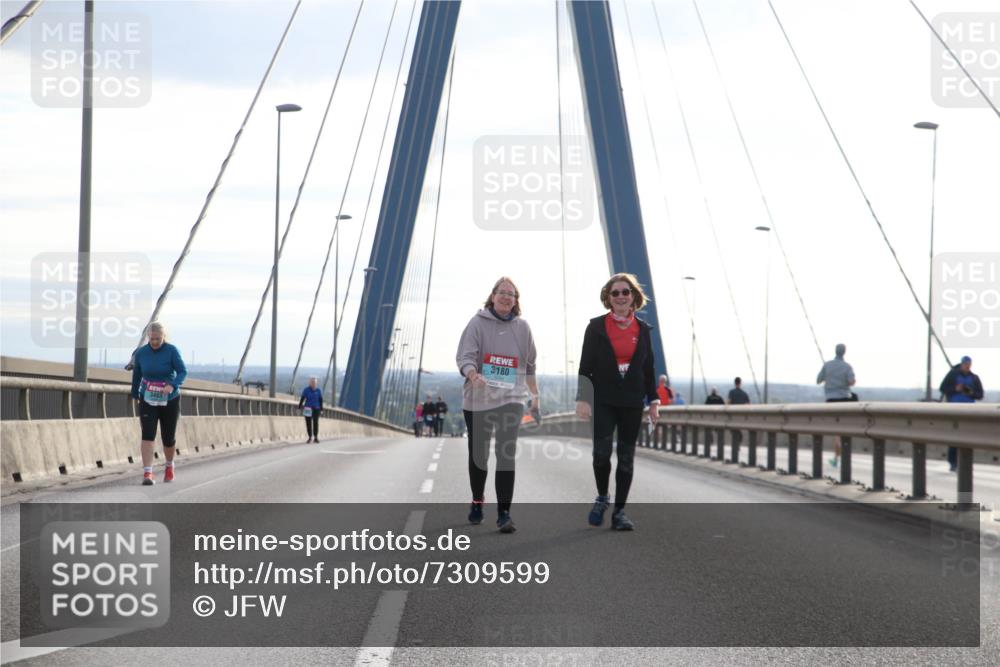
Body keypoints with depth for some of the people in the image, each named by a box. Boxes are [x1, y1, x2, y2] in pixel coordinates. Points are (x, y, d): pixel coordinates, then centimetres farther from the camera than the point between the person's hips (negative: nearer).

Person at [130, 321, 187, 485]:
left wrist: (173, 385, -35)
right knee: (148, 435, -15)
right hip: (148, 401, 1)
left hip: (170, 401, -1)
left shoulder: (172, 351, -11)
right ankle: (147, 474, -19)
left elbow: (183, 372, -16)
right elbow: (136, 375, 10)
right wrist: (135, 396, 20)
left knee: (168, 438, 8)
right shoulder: (141, 353, -4)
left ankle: (169, 465, 38)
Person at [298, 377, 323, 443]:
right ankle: (310, 437, 8)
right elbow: (302, 399, 1)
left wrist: (321, 409, 5)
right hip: (308, 409, 0)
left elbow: (321, 400, 8)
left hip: (316, 409, 1)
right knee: (308, 423, 0)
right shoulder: (306, 390, 0)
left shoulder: (318, 390, 4)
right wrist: (300, 407, -2)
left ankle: (316, 437, 1)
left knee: (315, 423, -5)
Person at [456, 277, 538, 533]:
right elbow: (465, 356, -11)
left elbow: (529, 365, 17)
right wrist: (473, 375, -31)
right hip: (477, 399, 0)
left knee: (507, 455, -13)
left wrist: (535, 394, 21)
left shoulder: (522, 327, 7)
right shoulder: (478, 323, -2)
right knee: (478, 454, 12)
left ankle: (504, 513, -15)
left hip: (511, 399, 0)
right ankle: (477, 503, 33)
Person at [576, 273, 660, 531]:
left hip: (632, 403, 3)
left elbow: (648, 369, 12)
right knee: (601, 452, -13)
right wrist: (583, 398, -10)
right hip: (603, 400, -2)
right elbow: (585, 365, -2)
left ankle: (619, 512, 9)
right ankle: (602, 497, 14)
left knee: (626, 458, 4)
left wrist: (653, 401, 7)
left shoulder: (642, 330, 8)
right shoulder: (596, 327, 1)